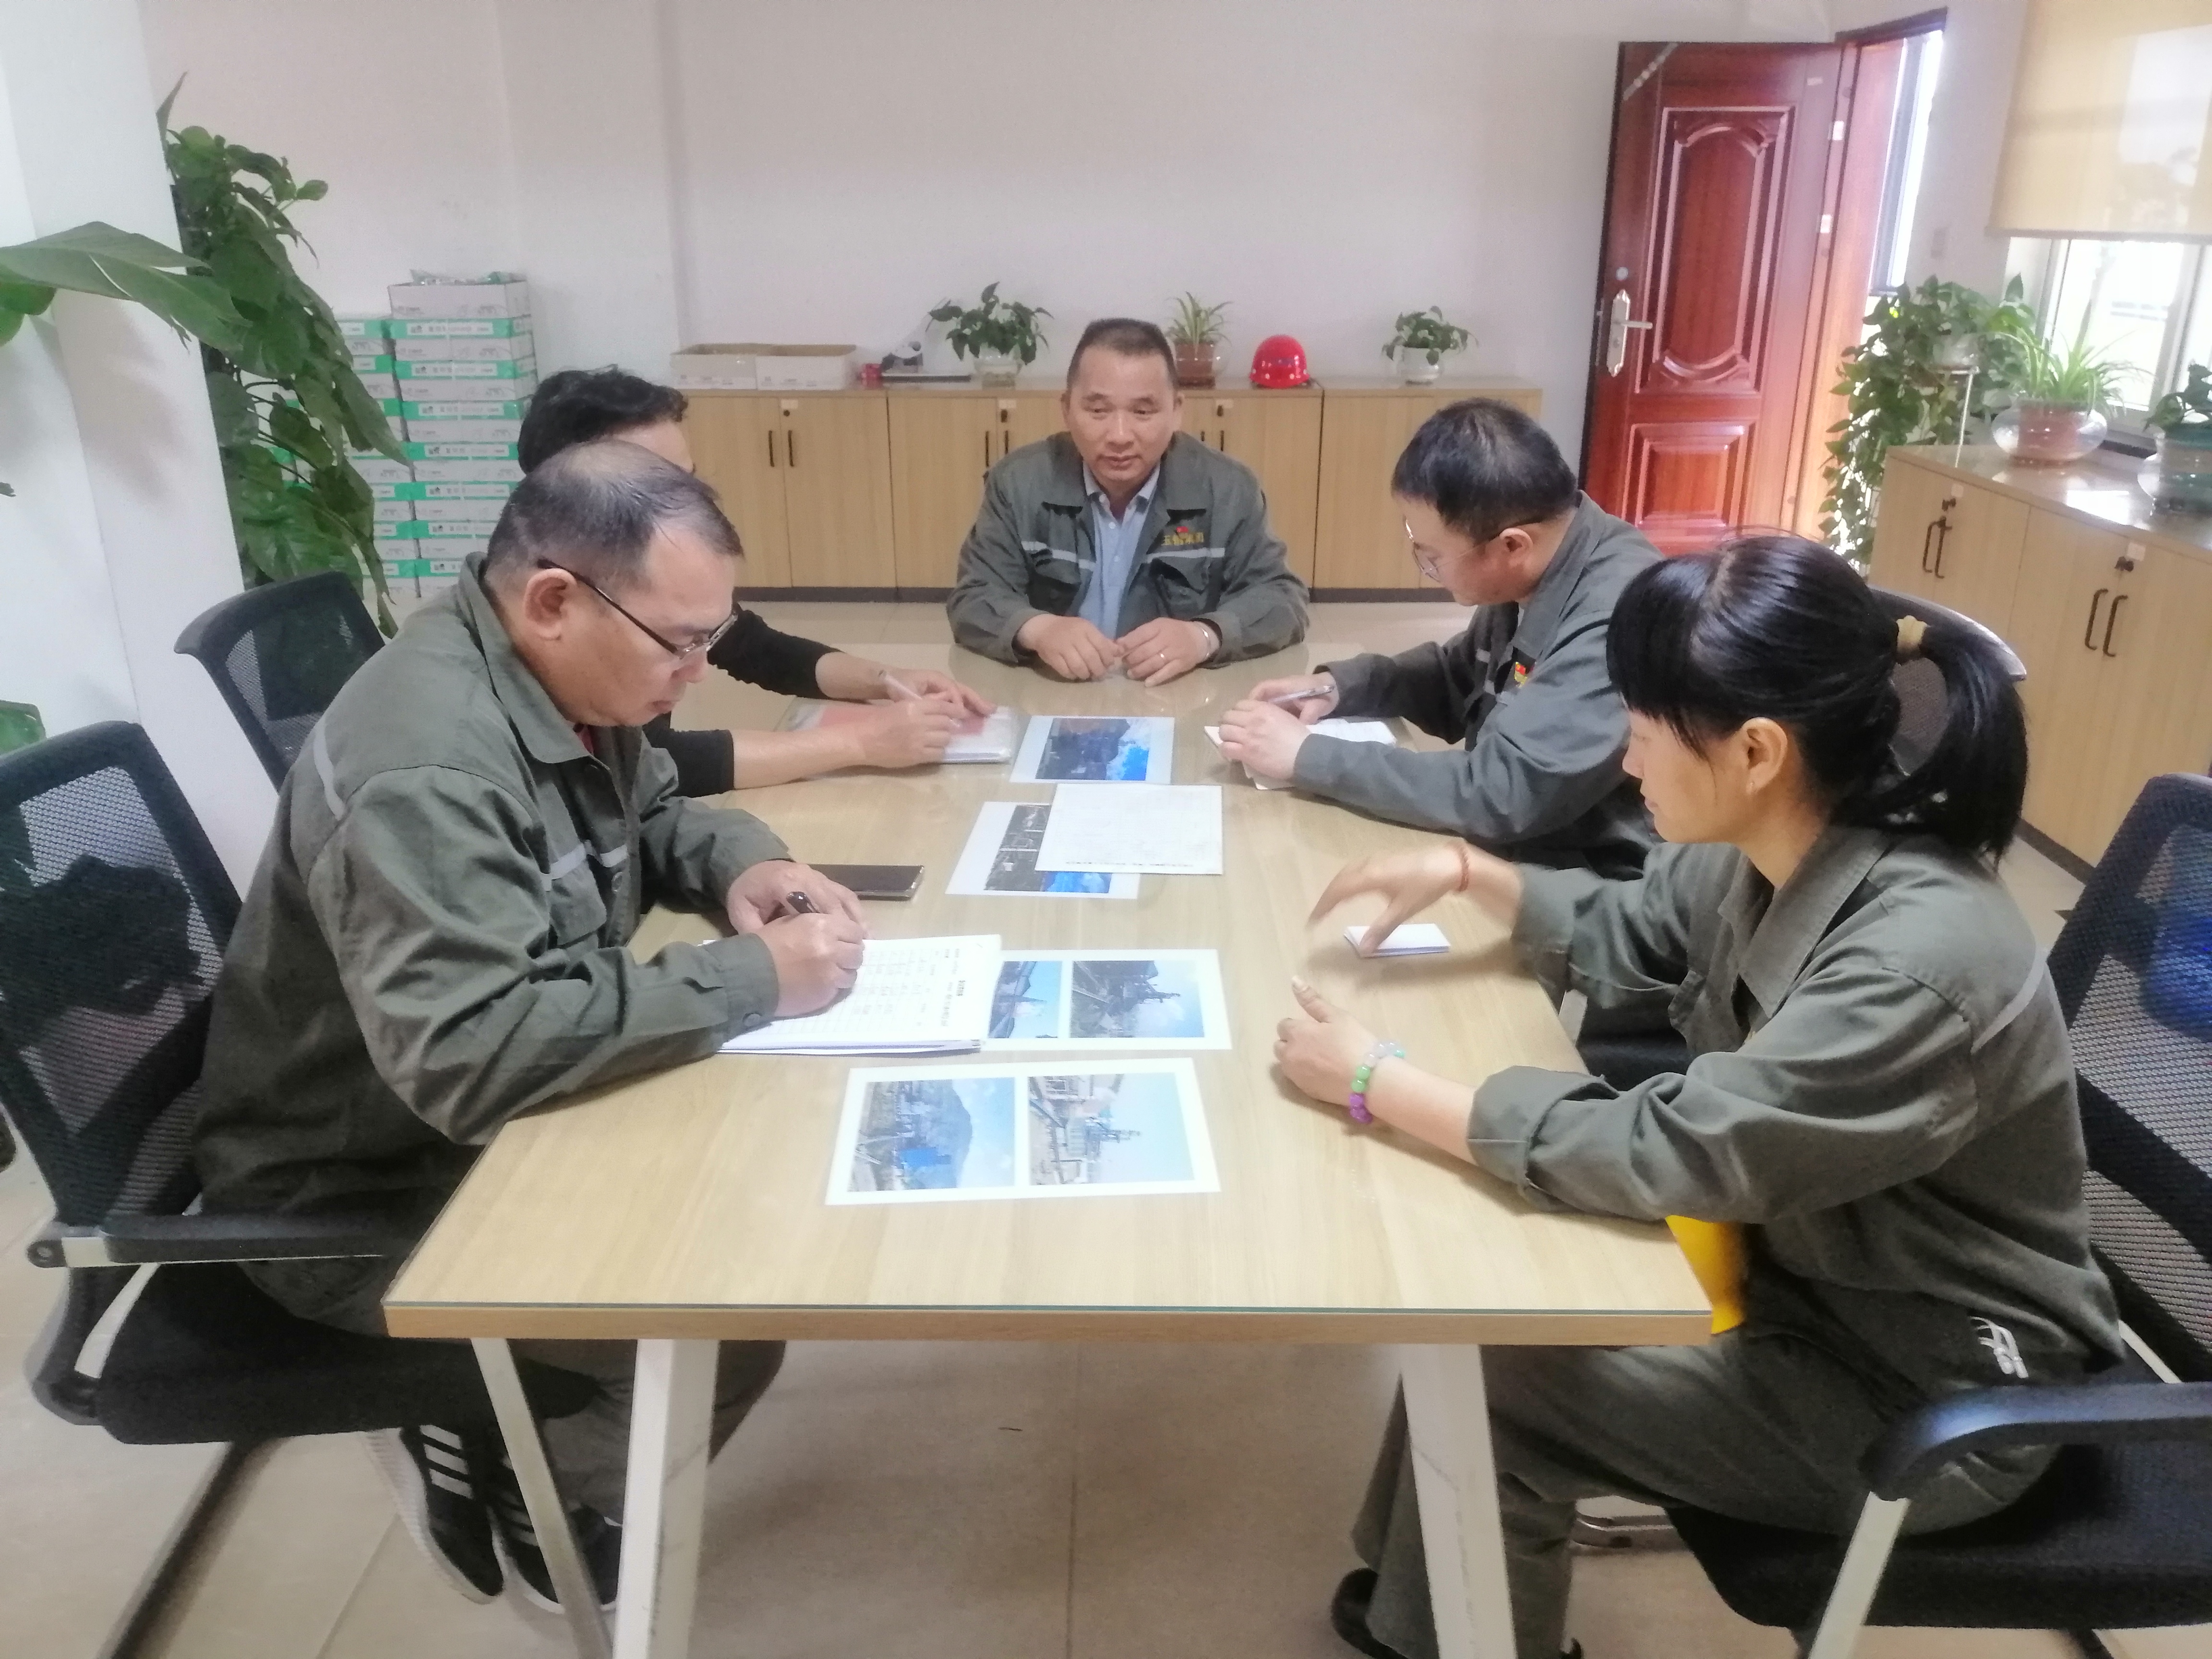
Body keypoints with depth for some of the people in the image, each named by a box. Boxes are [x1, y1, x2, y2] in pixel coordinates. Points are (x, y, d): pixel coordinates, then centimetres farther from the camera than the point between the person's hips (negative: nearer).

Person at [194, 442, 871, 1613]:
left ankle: (521, 1440, 20)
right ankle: (535, 1499, 14)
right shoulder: (425, 760, -33)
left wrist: (741, 865, -9)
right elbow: (468, 1057, -42)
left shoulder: (554, 677, -3)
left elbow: (652, 812, 14)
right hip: (372, 1191, -9)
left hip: (496, 1114, 9)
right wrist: (750, 978, -34)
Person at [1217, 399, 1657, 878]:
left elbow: (1501, 793, -31)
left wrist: (1308, 755, -24)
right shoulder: (1527, 577, -1)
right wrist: (1341, 685, -1)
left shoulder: (1616, 619, -29)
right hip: (1509, 855, 7)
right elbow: (1460, 677, 16)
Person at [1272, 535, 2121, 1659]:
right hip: (1802, 1266, 8)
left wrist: (1379, 1085, -25)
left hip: (1930, 1394, -8)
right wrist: (1467, 872, -6)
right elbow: (1620, 936, 10)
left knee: (1490, 1388, -11)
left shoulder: (1920, 965, -34)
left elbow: (1667, 1155, -33)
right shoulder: (1769, 851, -9)